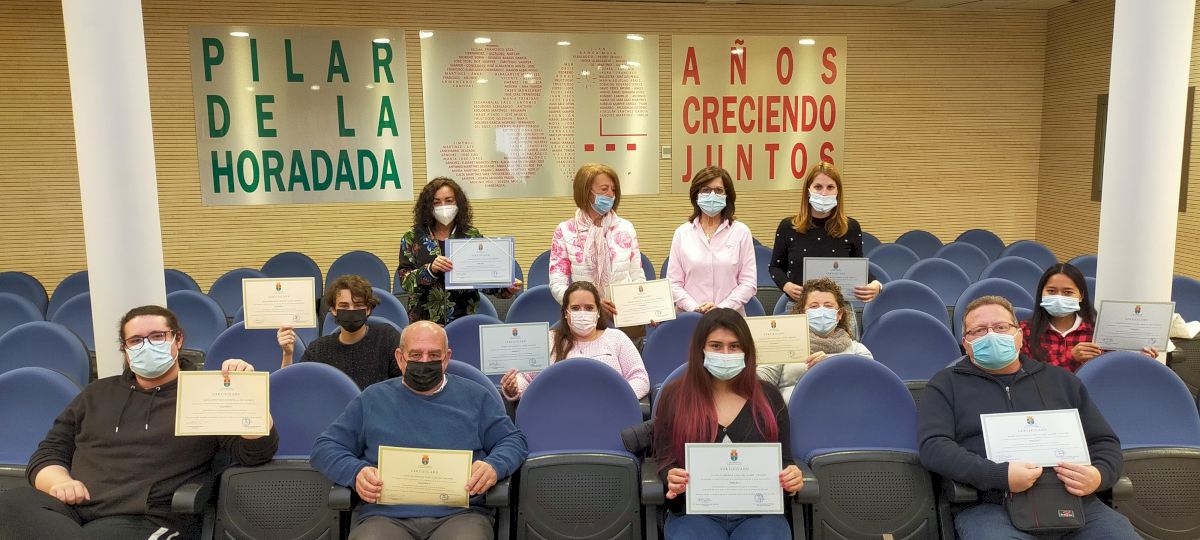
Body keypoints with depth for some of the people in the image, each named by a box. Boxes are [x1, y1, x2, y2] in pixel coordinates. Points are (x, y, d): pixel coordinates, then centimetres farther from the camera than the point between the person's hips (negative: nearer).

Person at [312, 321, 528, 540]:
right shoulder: (371, 400, 18)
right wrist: (355, 472, -5)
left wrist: (494, 466, -7)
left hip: (459, 513, 0)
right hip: (385, 515, 0)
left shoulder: (476, 396, 17)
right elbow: (325, 447, 17)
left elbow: (514, 441, 17)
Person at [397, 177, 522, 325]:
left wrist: (506, 289, -13)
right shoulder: (412, 238, 4)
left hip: (465, 321, 0)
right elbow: (405, 280, -4)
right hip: (425, 320, 0)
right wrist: (430, 269, -21)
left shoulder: (473, 236, 5)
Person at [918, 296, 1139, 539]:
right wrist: (1000, 475, -17)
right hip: (991, 506, -4)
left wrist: (1100, 475, -2)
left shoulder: (1061, 380, 23)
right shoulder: (946, 384, 10)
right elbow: (932, 446, -4)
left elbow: (1105, 442, 23)